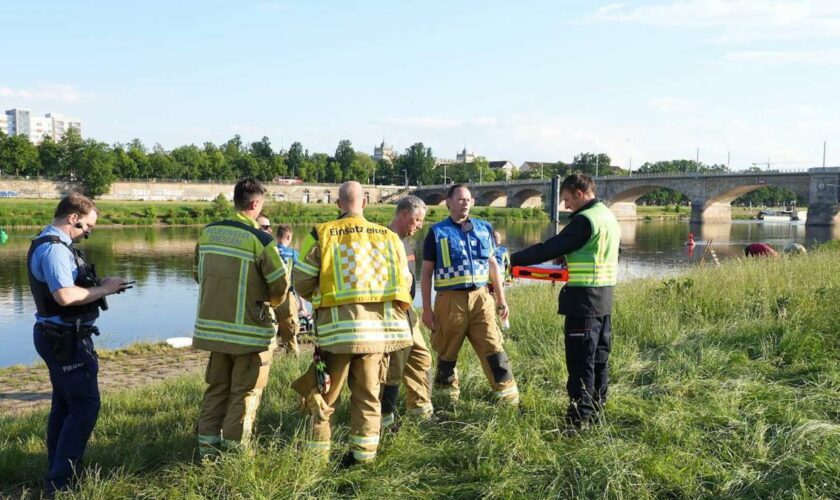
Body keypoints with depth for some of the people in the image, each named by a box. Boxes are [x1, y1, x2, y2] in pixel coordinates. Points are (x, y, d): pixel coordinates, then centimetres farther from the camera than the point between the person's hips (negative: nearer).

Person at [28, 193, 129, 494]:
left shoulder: (49, 244, 13)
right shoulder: (54, 248, -20)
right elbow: (65, 295, -31)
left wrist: (99, 286, 4)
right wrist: (102, 290, -18)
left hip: (57, 336, 11)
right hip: (66, 339, -11)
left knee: (64, 405, 18)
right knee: (85, 407, -6)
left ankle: (57, 473, 28)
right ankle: (61, 481, -1)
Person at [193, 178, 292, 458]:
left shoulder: (208, 233, 1)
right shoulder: (260, 239, -16)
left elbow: (199, 274, 12)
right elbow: (280, 284, -11)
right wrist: (271, 302, 11)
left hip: (213, 325, 6)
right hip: (250, 330, -5)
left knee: (216, 388, 19)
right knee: (245, 393, 8)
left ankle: (207, 446, 24)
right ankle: (233, 451, 13)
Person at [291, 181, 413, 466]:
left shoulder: (321, 235, -3)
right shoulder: (389, 237, 7)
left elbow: (302, 283, -1)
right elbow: (404, 284, 9)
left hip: (337, 325, -2)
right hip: (378, 325, 3)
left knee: (325, 393, 10)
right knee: (368, 394, 14)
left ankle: (316, 455, 17)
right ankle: (364, 453, 17)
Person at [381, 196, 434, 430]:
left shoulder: (404, 241, 14)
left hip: (407, 312, 10)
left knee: (420, 358, 17)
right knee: (394, 364, -3)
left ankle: (420, 406, 30)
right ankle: (384, 416, 8)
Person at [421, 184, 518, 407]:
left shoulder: (484, 228, 11)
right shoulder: (437, 232, 1)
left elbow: (492, 264, 17)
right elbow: (427, 272, 1)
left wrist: (501, 298, 14)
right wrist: (427, 308, -3)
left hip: (480, 297, 2)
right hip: (450, 300, -2)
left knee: (493, 347, -2)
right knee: (447, 353, 9)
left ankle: (508, 394, 4)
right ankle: (448, 396, 25)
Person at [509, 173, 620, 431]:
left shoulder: (584, 220, -16)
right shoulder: (610, 218, 13)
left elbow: (550, 248, -17)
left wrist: (513, 259, -11)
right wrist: (570, 266, 17)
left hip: (583, 300, -9)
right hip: (605, 299, 10)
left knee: (580, 362, -5)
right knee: (599, 358, 16)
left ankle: (578, 420, 0)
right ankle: (595, 410, 27)